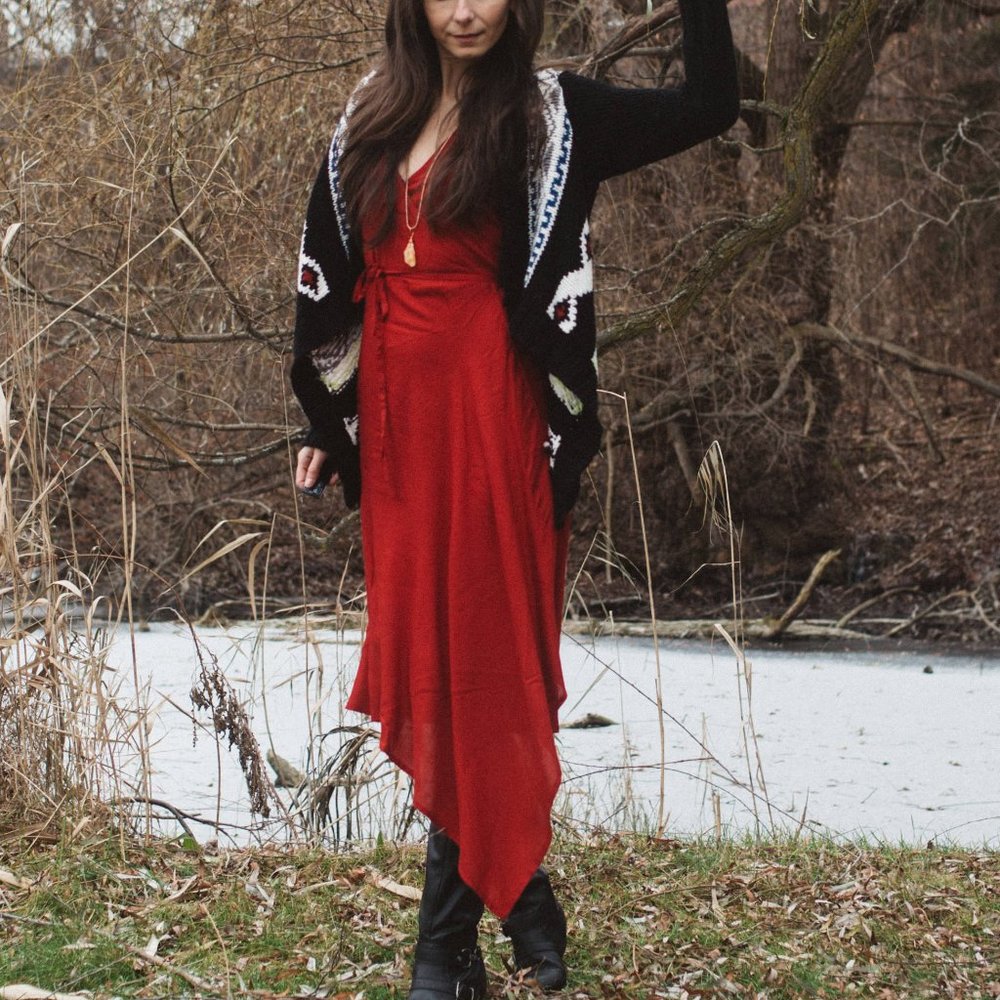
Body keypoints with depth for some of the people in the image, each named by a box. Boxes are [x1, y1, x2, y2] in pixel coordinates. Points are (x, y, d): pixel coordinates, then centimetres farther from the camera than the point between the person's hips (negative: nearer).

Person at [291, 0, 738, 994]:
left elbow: (709, 104, -9)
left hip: (490, 419, -5)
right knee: (419, 652, 9)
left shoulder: (551, 115, -1)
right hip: (394, 423, 5)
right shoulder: (374, 118, 12)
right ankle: (517, 890, 24)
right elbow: (333, 276, 16)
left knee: (475, 657, -3)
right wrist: (325, 422, 13)